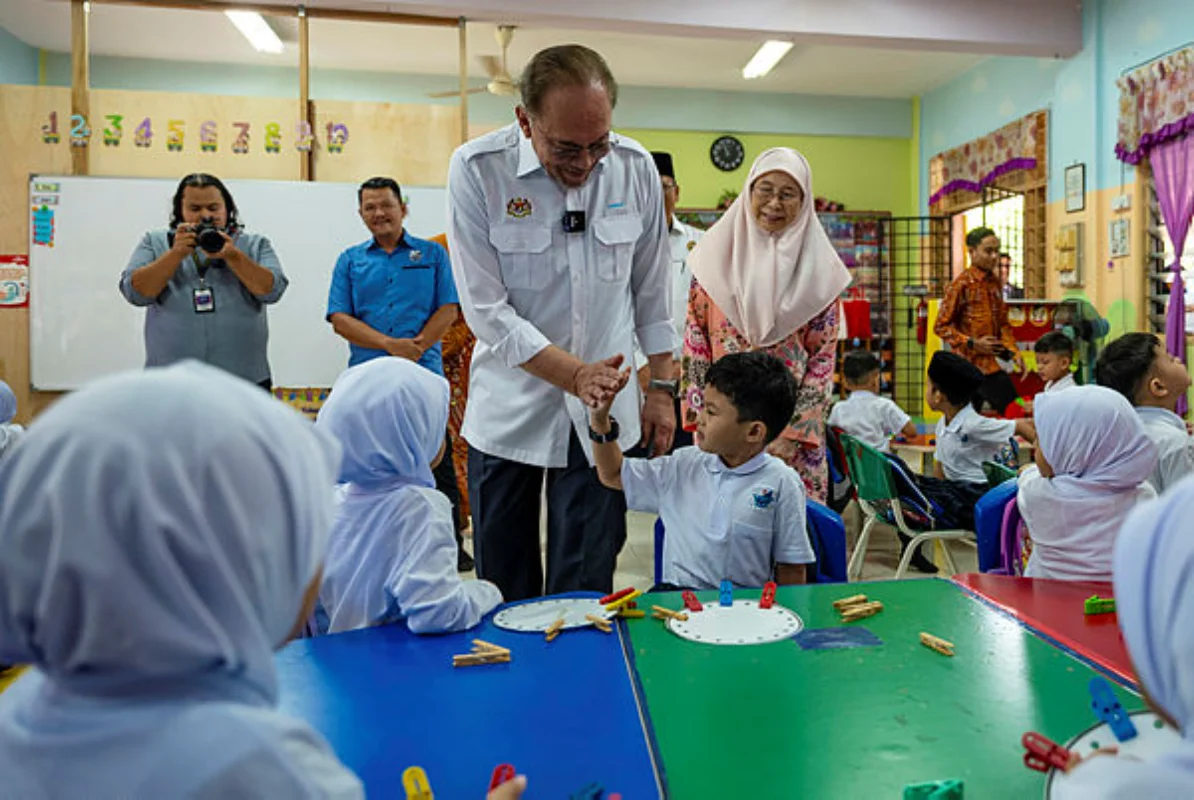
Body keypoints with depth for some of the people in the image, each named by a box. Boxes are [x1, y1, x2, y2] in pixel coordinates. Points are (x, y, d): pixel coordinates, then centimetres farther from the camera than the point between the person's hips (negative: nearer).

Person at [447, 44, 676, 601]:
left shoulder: (635, 168, -1)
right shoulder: (477, 170, -11)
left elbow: (652, 289, 8)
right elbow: (487, 310, -13)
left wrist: (661, 387, 8)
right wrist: (576, 374, -22)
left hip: (604, 412, 2)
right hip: (508, 410, -1)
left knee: (586, 590, 6)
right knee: (504, 588, 11)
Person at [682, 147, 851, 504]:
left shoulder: (818, 267, 2)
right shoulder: (717, 254, 3)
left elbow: (823, 358, 0)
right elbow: (694, 344, 4)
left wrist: (793, 434, -8)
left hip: (792, 432, 0)